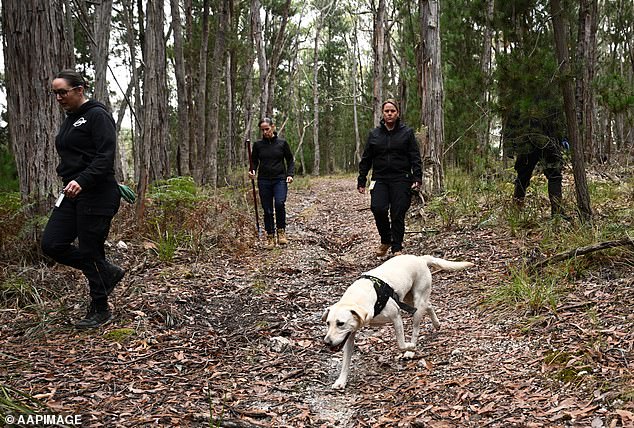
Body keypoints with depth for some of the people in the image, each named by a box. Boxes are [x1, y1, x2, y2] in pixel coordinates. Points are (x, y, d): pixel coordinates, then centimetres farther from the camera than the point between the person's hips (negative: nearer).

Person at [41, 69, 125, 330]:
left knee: (90, 250, -2)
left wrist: (82, 181, -32)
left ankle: (100, 311, 15)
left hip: (96, 196, -9)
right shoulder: (69, 121, 17)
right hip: (72, 194, 9)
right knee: (52, 244, 2)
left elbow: (105, 157, -20)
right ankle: (108, 273, 18)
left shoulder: (97, 116, -10)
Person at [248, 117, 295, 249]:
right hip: (264, 181, 2)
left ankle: (281, 231, -7)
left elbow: (290, 160, 9)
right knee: (267, 210, 3)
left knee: (280, 203, -24)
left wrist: (290, 174, -6)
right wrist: (252, 171, -9)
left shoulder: (282, 143, 2)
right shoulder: (258, 145, 6)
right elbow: (254, 161, 12)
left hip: (280, 180, -2)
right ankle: (270, 238, 12)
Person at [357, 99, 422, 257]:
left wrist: (417, 178, -9)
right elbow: (366, 159, 12)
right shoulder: (374, 134, 10)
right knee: (378, 208, -16)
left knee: (398, 214, -3)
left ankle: (397, 248, 11)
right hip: (380, 179, 2)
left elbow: (415, 157, 1)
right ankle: (385, 240, 9)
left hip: (401, 179, -2)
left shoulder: (407, 132, 4)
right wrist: (361, 181, 8)